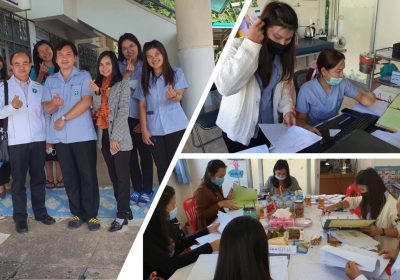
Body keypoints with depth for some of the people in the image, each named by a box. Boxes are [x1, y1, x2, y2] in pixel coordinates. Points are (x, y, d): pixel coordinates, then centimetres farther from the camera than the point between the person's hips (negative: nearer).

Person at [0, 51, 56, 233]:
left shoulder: (38, 87, 9)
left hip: (38, 139, 3)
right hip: (17, 141, -3)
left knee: (39, 178, 10)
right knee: (19, 180, 3)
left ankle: (40, 212, 23)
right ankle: (20, 217, 13)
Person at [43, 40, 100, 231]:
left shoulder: (84, 77, 1)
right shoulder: (50, 81, 13)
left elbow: (86, 102, -11)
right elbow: (47, 108, 7)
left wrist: (64, 118, -12)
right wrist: (54, 104, -16)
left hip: (83, 135, -4)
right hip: (60, 137, 4)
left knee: (88, 176, 0)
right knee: (69, 177, 9)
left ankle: (91, 214, 10)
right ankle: (77, 213, 20)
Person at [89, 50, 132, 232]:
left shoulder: (122, 84, -3)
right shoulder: (98, 85, 15)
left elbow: (123, 112, -10)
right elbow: (97, 110, 10)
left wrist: (116, 137, -16)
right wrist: (95, 93, -6)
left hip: (119, 138, -6)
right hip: (104, 136, 6)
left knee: (122, 177, -1)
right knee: (113, 176, 11)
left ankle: (121, 215, 7)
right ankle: (125, 209, 22)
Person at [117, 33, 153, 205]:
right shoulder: (119, 67, 5)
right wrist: (127, 73, -19)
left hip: (142, 116, -2)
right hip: (125, 117, 3)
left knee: (145, 152, 2)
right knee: (130, 153, 8)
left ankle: (146, 190, 11)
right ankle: (136, 189, 19)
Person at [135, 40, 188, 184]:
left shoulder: (176, 73, 0)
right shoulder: (145, 79, 10)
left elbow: (179, 96, -14)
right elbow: (142, 105, 8)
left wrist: (174, 96, -39)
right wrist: (144, 129, 0)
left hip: (175, 126, -3)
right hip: (154, 129, 3)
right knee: (161, 167, 6)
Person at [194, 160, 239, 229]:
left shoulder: (217, 185, 5)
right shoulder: (201, 190, -19)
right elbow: (201, 215, -22)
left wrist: (227, 199, -3)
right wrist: (220, 204, -25)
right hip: (209, 226, -8)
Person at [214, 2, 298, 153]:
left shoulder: (283, 54, -4)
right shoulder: (237, 46, -22)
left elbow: (285, 85, 8)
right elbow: (225, 86, -37)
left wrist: (287, 110, -11)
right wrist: (250, 44, -36)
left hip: (269, 126, 5)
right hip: (239, 128, -4)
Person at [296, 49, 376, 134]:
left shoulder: (342, 83, -6)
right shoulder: (306, 90, -19)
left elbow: (361, 97, 7)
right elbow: (300, 119, -13)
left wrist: (368, 98, -18)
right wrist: (307, 127, -37)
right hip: (316, 131, -3)